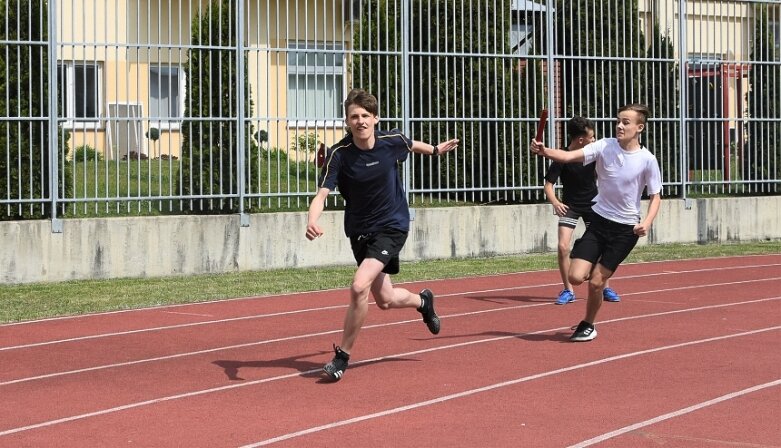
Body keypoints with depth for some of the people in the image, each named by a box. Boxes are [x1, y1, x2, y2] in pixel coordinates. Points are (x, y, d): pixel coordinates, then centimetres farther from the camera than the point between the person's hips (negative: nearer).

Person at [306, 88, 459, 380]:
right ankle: (422, 302, 51)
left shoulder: (392, 141, -12)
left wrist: (436, 149, 32)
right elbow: (322, 194, -26)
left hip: (392, 226, -2)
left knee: (359, 287, -23)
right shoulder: (339, 154, -17)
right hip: (360, 230, 2)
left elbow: (412, 145, 13)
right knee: (384, 299, 16)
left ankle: (343, 356, -7)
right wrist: (312, 220, -47)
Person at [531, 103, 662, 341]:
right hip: (599, 221, 2)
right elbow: (568, 156, -19)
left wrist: (647, 222, -18)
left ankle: (588, 325, 23)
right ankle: (601, 272, 28)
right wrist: (544, 151, -39)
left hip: (626, 229, -2)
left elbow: (655, 196, 0)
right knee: (576, 276, -9)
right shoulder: (604, 147, -7)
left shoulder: (647, 160, -10)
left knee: (595, 282, -5)